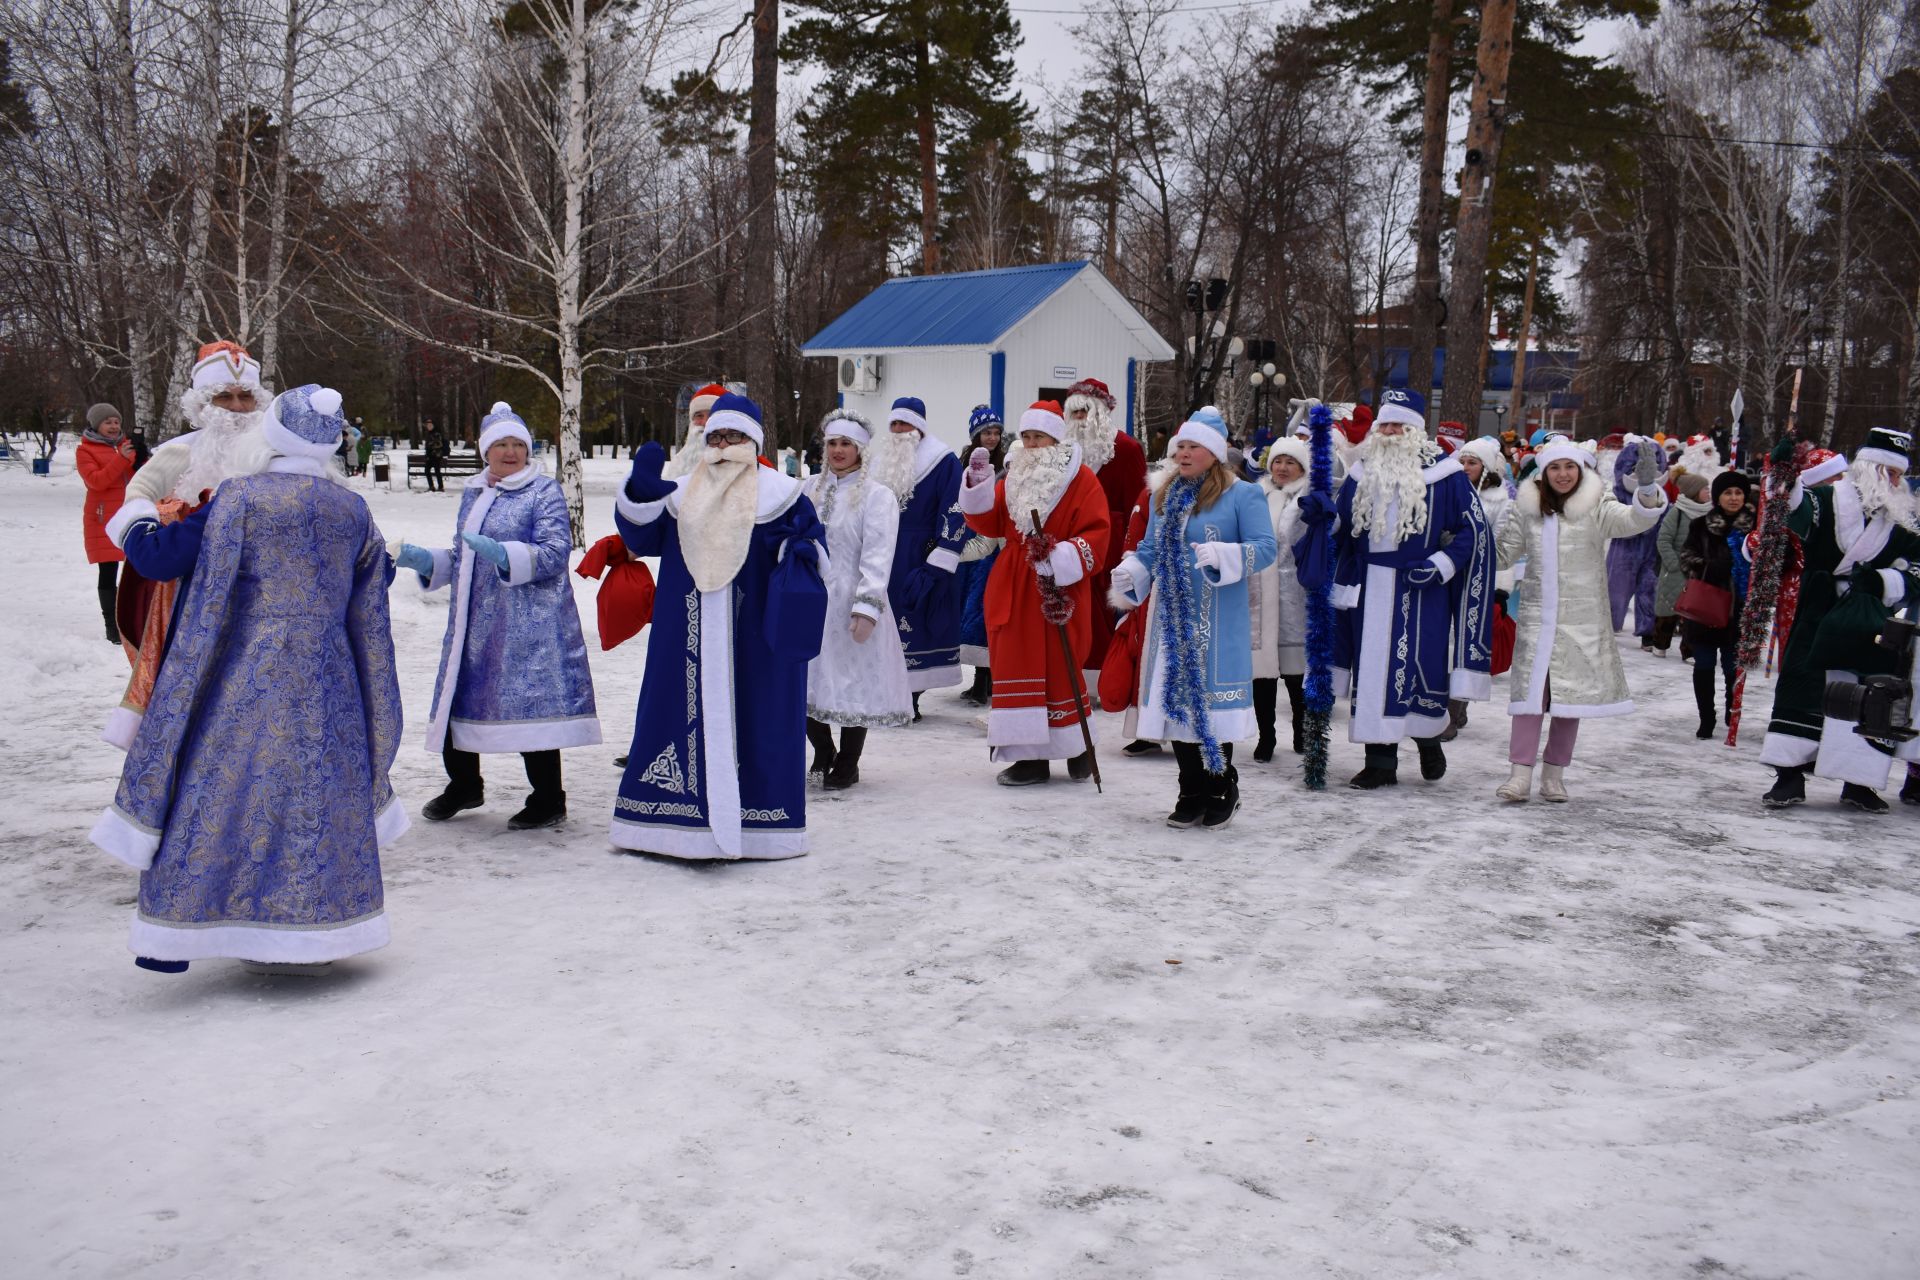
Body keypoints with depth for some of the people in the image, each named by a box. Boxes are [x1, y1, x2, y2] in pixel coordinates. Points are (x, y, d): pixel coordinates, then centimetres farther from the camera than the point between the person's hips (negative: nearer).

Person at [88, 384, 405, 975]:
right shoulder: (354, 510, 5)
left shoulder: (239, 498, -8)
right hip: (326, 680, 4)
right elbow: (369, 618, 11)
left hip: (246, 674, -3)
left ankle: (177, 936, 11)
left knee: (217, 792, 5)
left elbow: (208, 600, -9)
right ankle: (309, 934, 18)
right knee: (318, 796, 10)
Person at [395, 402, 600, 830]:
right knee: (457, 696, 12)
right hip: (473, 621, 7)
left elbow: (555, 551, -15)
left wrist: (503, 554, -28)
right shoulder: (473, 493, 16)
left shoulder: (544, 491, -4)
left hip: (527, 623, -7)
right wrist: (427, 561, 7)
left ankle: (548, 799, 6)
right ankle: (464, 784, 33)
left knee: (530, 699, -7)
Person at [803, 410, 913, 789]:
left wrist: (867, 607, -21)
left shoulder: (877, 497, -6)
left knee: (852, 681, 3)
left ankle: (847, 765, 20)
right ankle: (823, 752, 29)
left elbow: (877, 558, -13)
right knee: (801, 680, 6)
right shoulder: (811, 491, 11)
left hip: (850, 603, -5)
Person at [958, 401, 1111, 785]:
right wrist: (979, 484, -6)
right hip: (1014, 590, 5)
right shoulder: (1014, 476, 14)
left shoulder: (1081, 480, -4)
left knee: (1061, 670, -2)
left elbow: (1095, 535, -11)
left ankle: (1078, 748, 17)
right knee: (1018, 667, 4)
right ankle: (1030, 756, 10)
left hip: (1059, 591, -5)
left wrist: (1061, 560, -23)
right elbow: (989, 523, 7)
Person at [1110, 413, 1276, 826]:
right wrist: (1129, 572, -4)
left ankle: (1221, 790, 10)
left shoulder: (1242, 495, -3)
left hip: (1218, 621, -6)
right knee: (1176, 700, 7)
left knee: (1212, 698, -5)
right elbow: (1149, 550, 16)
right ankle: (1192, 793, 17)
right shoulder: (1164, 497, 16)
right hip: (1172, 617, 6)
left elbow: (1264, 547, -11)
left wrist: (1221, 555, -28)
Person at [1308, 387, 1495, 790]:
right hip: (1371, 589, 4)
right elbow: (1343, 526, 17)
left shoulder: (1443, 473, -2)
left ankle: (1429, 741, 25)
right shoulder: (1364, 471, 12)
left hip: (1420, 589, -4)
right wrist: (1324, 513, -5)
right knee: (1373, 669, 4)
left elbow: (1473, 529, -1)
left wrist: (1440, 565, -12)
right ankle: (1380, 761, 11)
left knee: (1420, 667, -3)